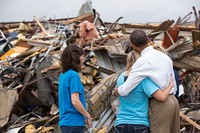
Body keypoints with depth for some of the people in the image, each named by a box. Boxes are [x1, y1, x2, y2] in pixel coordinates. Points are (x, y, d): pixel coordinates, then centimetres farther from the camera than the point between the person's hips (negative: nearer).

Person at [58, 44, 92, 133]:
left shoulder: (63, 75, 12)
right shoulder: (73, 75, -14)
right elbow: (75, 101, -21)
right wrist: (88, 116, -7)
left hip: (65, 122, 9)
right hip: (74, 123, -9)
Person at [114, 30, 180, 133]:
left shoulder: (142, 62, -13)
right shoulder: (165, 56, 11)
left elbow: (124, 90, -13)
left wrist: (116, 90, 9)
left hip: (159, 105, -8)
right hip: (173, 101, 8)